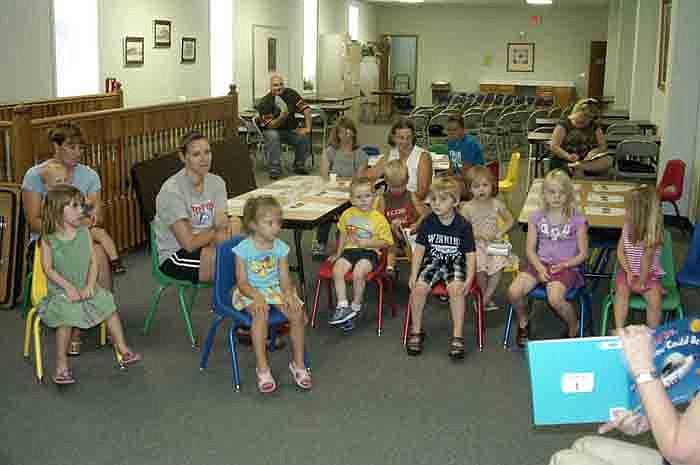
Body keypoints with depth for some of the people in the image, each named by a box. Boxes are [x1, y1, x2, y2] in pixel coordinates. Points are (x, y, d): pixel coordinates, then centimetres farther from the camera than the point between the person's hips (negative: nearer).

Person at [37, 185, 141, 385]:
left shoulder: (84, 232, 2)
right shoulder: (49, 239, -7)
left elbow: (93, 262, 1)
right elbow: (48, 268, -9)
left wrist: (89, 286, -12)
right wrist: (68, 287, -18)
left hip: (85, 288, 4)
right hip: (61, 290, -4)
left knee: (110, 307, -5)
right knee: (66, 319, -25)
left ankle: (123, 349, 10)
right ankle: (61, 365, -11)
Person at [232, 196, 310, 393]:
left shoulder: (281, 247, 1)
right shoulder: (244, 249, -10)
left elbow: (285, 279, 0)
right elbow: (242, 283, -10)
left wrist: (289, 294, -21)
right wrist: (257, 296, -29)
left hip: (275, 289, 4)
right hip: (251, 292, -3)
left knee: (297, 312, -23)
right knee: (261, 312, -36)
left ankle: (298, 364, -6)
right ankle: (262, 368, -30)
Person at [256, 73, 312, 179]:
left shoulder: (291, 94, -7)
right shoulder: (264, 102, -15)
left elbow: (306, 109, -10)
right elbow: (270, 125, -20)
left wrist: (308, 128, -20)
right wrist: (282, 116, -37)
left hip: (290, 130, 2)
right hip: (273, 130, -2)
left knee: (305, 136, -25)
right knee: (272, 136, -36)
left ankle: (299, 166, -5)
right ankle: (275, 169, -26)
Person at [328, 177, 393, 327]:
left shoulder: (379, 218, -5)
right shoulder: (348, 214, 7)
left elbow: (386, 242, -2)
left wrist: (367, 243, -13)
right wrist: (339, 253, 21)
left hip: (369, 252, -4)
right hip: (350, 249, 4)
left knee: (358, 272, -31)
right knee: (337, 269, -24)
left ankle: (356, 306, -8)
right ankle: (342, 306, -18)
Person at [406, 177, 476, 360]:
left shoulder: (463, 225, -8)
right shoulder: (428, 222, -3)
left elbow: (470, 254, -6)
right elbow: (419, 248, 0)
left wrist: (469, 279, -17)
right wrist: (414, 274, -8)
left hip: (455, 263, -2)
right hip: (433, 261, 2)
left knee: (456, 288, -31)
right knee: (418, 287, -24)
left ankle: (457, 336, -21)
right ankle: (416, 331, -4)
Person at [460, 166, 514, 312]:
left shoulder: (496, 204, 2)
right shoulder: (467, 207, -4)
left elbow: (509, 220, 11)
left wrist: (500, 233, -6)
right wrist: (478, 235, -17)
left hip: (494, 243, 2)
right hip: (476, 244, -2)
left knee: (498, 265, -25)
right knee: (479, 266, -26)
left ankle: (485, 298, -10)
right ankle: (487, 298, -1)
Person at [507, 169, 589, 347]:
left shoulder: (577, 220, -3)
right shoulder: (536, 217, 4)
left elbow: (583, 254, 1)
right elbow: (530, 249, 4)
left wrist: (563, 265, -13)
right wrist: (539, 267, -13)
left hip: (566, 266, -3)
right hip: (540, 263, 3)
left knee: (555, 298, -32)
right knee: (513, 292, -21)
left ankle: (574, 327, 2)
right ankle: (523, 322, 12)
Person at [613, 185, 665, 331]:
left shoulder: (653, 232, -19)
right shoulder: (628, 225, -5)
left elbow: (646, 259, -20)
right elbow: (620, 251, -4)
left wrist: (641, 282, -19)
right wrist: (628, 272, -15)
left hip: (648, 274, -3)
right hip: (628, 270, 3)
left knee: (655, 298, -26)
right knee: (622, 290, -26)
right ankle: (619, 331, -26)